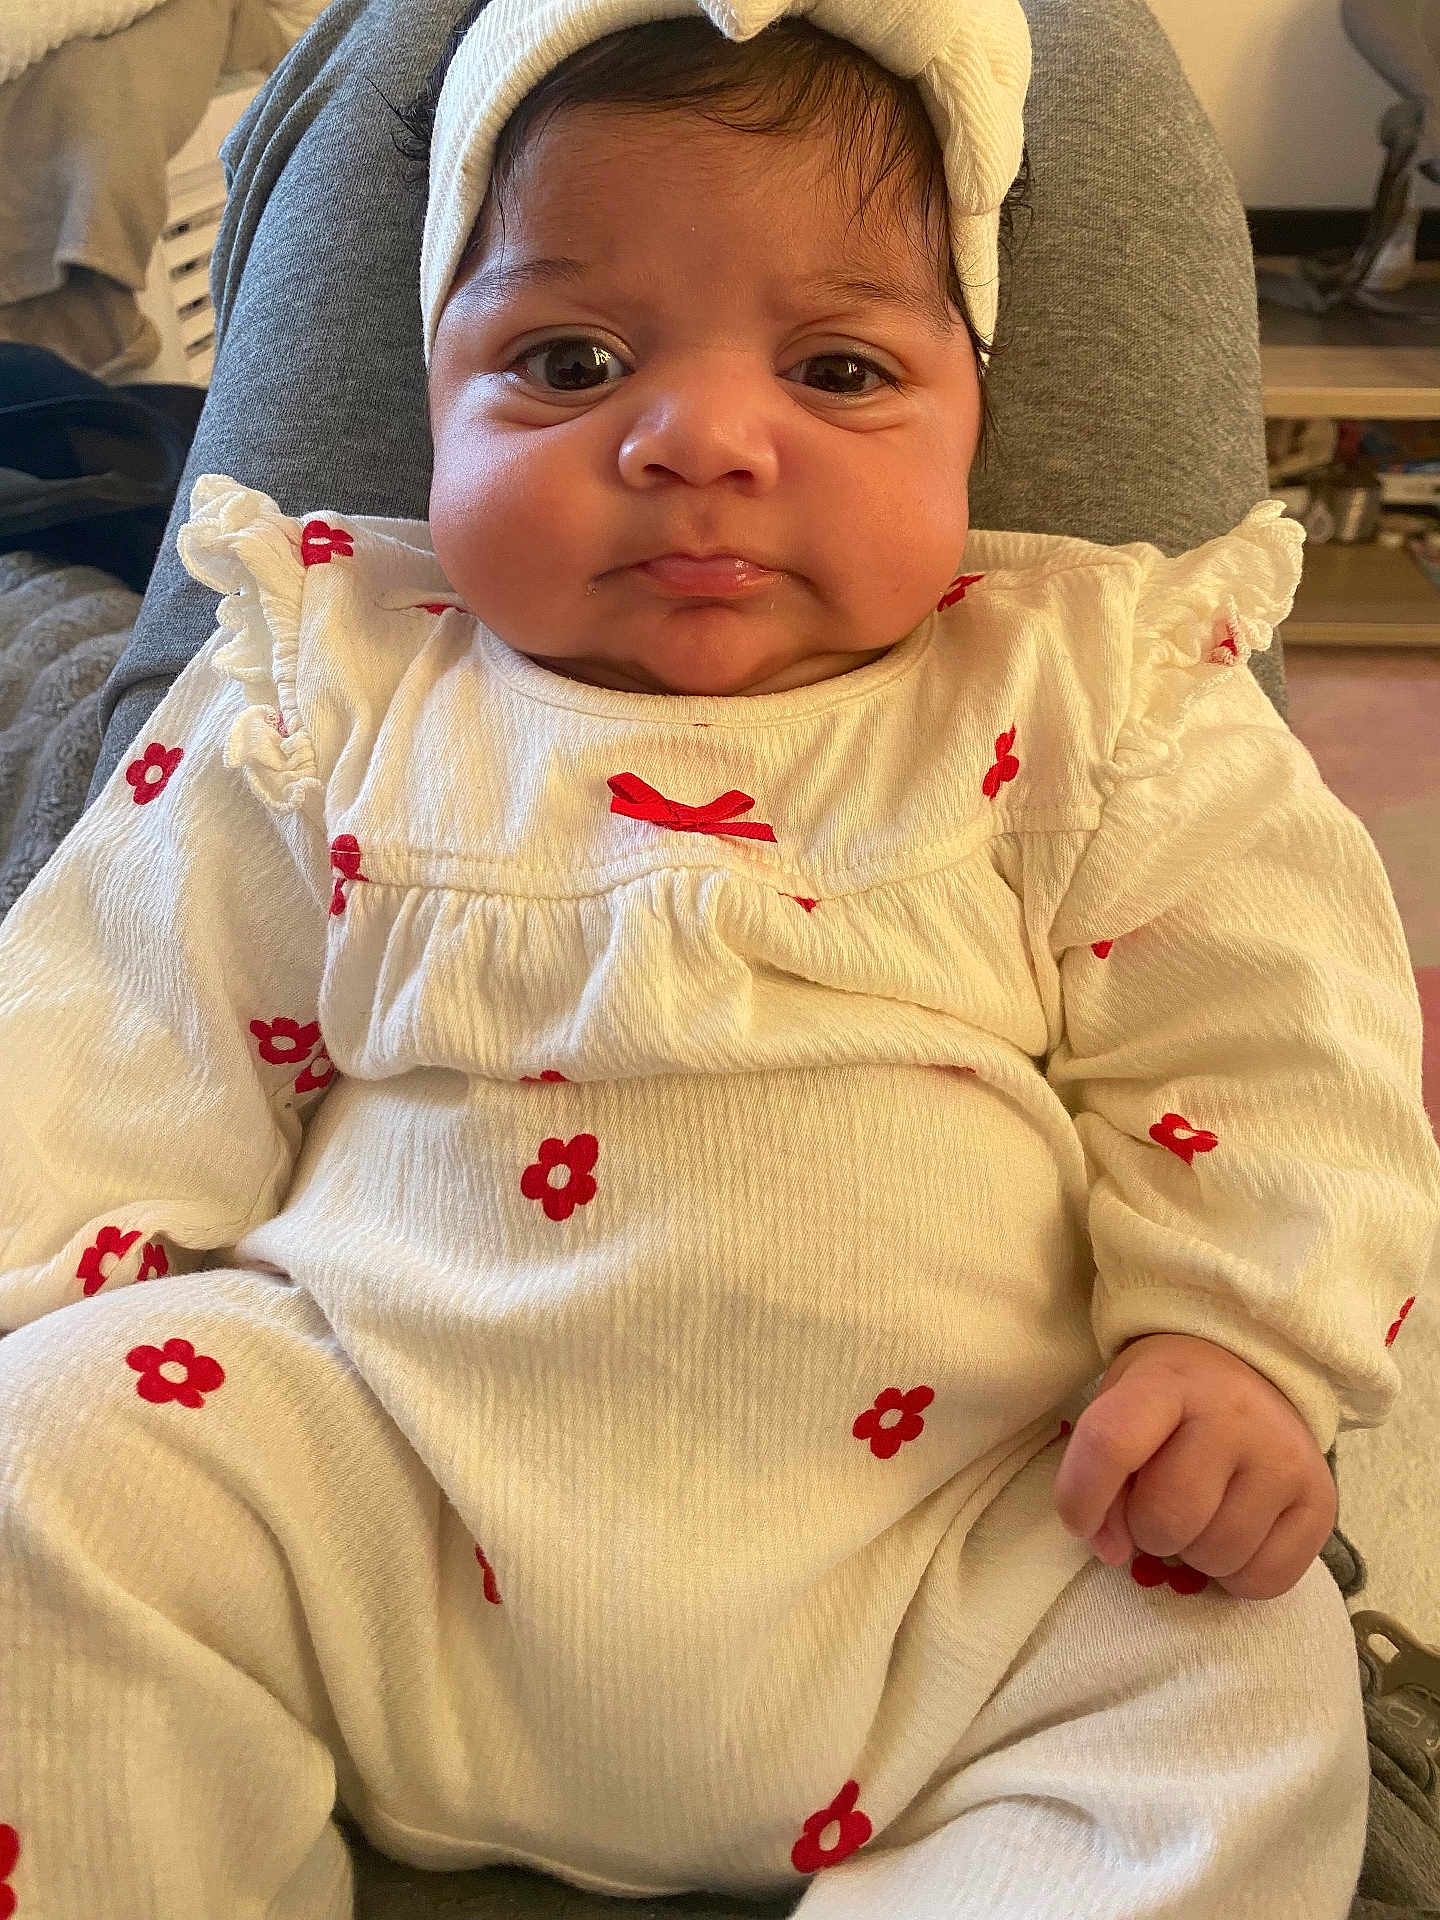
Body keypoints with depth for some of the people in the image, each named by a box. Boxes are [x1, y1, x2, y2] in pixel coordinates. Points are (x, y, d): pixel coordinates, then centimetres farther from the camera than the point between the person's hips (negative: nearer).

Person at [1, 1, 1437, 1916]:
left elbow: (1262, 1028, 4)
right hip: (381, 1498, 2)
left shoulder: (1086, 699, 4)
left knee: (1247, 1690, -18)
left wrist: (1242, 1342, -10)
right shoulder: (331, 696, 7)